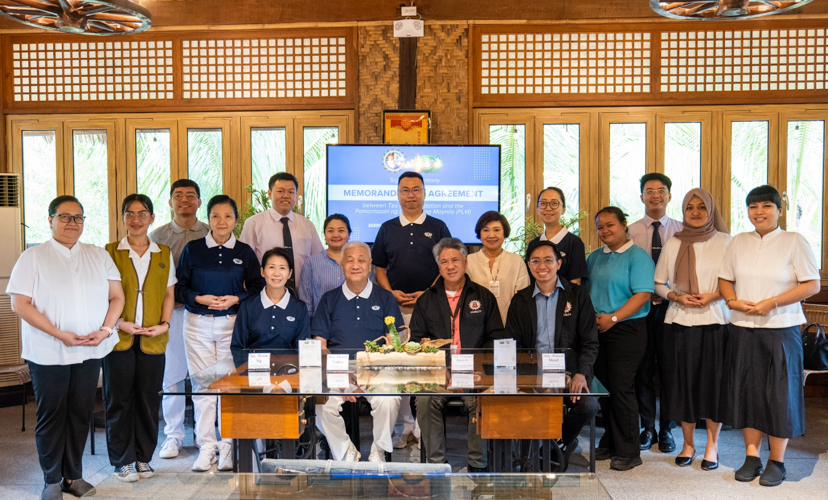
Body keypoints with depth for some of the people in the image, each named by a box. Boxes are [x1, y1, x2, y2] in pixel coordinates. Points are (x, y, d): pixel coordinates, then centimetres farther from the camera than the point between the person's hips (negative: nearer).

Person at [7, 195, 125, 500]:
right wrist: (60, 334, -16)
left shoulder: (99, 256, 9)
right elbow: (21, 304, -8)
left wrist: (104, 330, -8)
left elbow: (116, 296, 8)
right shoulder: (33, 258, -1)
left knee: (81, 414, 10)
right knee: (51, 416, 5)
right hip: (48, 352, -3)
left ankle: (73, 475, 23)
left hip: (89, 351, 3)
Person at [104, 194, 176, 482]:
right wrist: (120, 323, -12)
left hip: (153, 339, 2)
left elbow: (169, 293, 11)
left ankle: (143, 457, 21)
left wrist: (164, 324, -3)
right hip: (119, 338, -1)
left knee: (148, 399, 6)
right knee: (119, 399, 5)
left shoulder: (164, 254, 9)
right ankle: (122, 461, 18)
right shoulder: (110, 252, 3)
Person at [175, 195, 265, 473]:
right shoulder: (192, 249, 4)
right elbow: (179, 288, 5)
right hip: (198, 324, 0)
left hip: (233, 323, 0)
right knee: (202, 385, 2)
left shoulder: (245, 253, 5)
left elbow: (257, 288, 8)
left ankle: (228, 445, 11)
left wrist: (235, 299, -9)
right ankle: (206, 446, 13)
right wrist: (199, 298, -12)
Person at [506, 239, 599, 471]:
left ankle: (560, 443, 6)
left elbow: (590, 342, 3)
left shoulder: (577, 295, 7)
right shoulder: (520, 300, 11)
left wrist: (581, 373, -15)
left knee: (588, 405, -29)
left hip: (570, 370, -1)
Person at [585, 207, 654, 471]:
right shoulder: (594, 257, 15)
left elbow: (643, 294, -15)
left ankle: (628, 451, 5)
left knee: (621, 388, -6)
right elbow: (585, 290, 19)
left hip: (626, 330, -6)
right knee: (603, 387, 10)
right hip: (597, 330, 7)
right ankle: (609, 443, 23)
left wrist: (613, 318, -20)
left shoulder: (638, 257, -6)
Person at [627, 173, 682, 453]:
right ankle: (648, 427, 20)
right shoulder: (631, 231, 4)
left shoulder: (681, 230, 5)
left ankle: (667, 430, 19)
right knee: (643, 368, 6)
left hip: (671, 305, 0)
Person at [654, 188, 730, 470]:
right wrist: (677, 297, -7)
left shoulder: (725, 242, 2)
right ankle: (688, 444, 21)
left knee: (713, 382, 1)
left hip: (715, 321, -2)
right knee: (682, 382, 6)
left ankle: (712, 446, 17)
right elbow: (658, 283, 11)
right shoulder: (673, 244, 8)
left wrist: (714, 295, -13)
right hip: (680, 322, 2)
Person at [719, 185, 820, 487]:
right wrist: (733, 301, -7)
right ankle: (751, 458, 21)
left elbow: (812, 285, -8)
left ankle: (776, 462, 16)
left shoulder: (794, 242, -3)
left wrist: (772, 303, -16)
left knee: (779, 393, 2)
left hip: (780, 329, -4)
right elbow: (725, 279, 13)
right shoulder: (739, 243, 9)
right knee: (747, 391, 8)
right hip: (742, 329, 4)